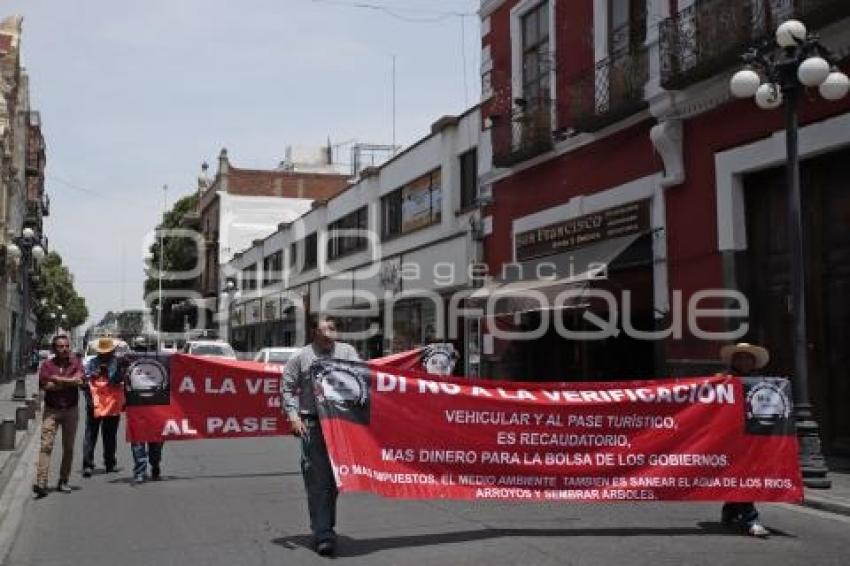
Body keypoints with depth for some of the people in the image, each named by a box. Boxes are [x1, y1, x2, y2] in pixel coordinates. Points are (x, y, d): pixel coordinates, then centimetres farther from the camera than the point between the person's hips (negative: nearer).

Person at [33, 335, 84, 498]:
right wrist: (69, 382, -13)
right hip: (51, 410, -2)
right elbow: (45, 385, -14)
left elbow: (79, 379, -16)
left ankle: (63, 481, 18)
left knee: (68, 447, 7)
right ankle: (41, 483, -19)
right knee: (46, 445, -13)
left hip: (71, 409, 2)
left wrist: (56, 378, -13)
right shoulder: (47, 364, -2)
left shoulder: (75, 363, 2)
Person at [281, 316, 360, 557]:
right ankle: (323, 533, -4)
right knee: (317, 479, -7)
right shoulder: (301, 357, 5)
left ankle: (324, 526, 28)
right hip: (312, 423, -3)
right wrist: (293, 416, -4)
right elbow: (287, 388, 7)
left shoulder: (347, 351, 10)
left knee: (335, 477, 12)